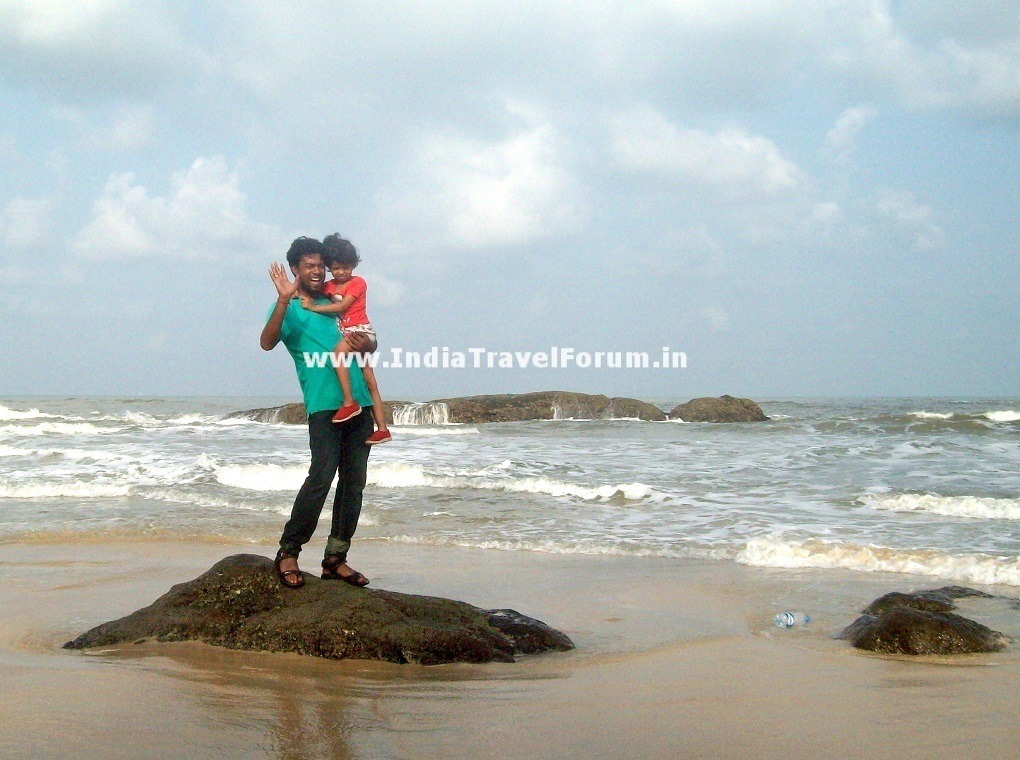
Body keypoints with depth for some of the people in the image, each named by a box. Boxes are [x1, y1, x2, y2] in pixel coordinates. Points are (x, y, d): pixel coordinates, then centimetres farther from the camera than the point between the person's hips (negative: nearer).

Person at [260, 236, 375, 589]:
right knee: (321, 477, -16)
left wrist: (366, 343, 3)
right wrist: (284, 300, -24)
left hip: (359, 401, 7)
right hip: (324, 403, -6)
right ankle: (288, 552, -5)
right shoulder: (289, 308, 5)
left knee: (354, 481, 4)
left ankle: (335, 559, 8)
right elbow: (267, 342, -14)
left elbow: (369, 340, 28)